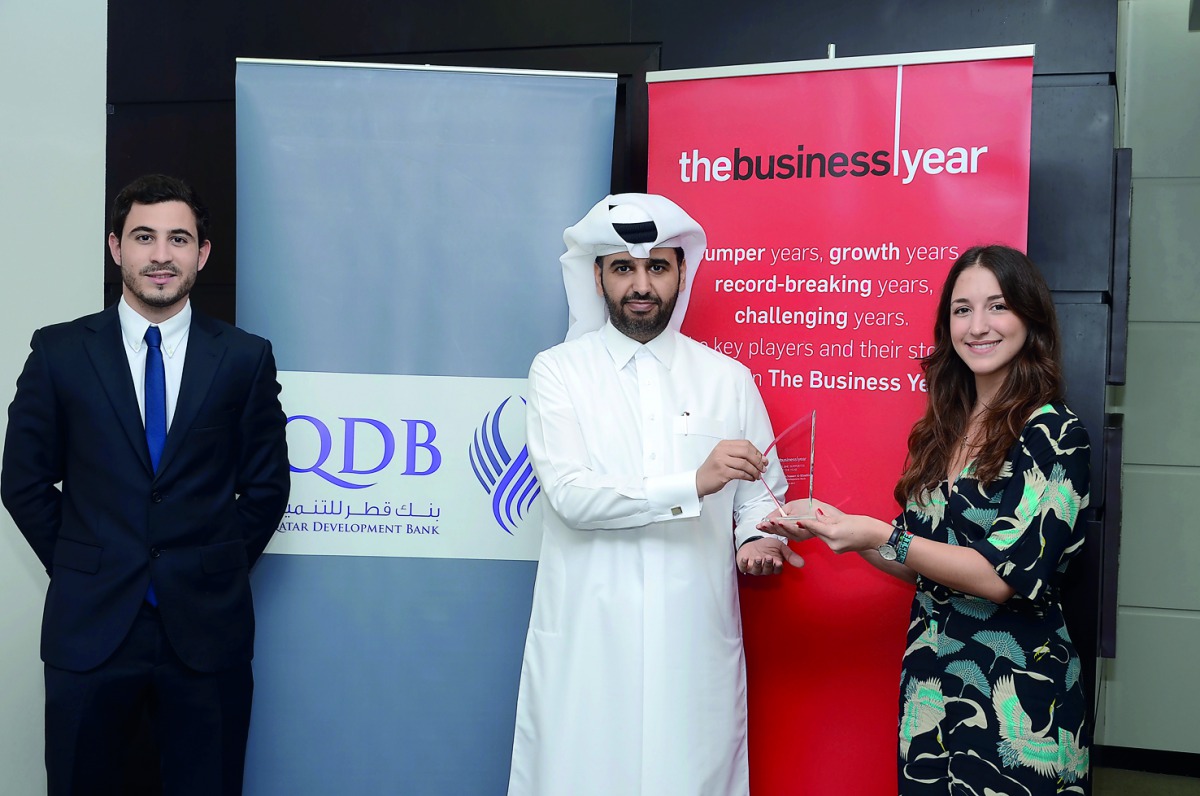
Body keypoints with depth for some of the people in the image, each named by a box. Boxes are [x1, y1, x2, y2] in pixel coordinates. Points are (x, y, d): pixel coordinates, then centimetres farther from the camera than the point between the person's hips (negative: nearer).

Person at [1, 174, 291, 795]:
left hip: (207, 627, 0)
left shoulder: (245, 358, 1)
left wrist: (218, 570, 3)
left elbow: (266, 484, 5)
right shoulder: (59, 351, 1)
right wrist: (83, 569, 3)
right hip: (89, 626, 0)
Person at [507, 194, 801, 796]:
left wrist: (757, 537, -7)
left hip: (697, 639, 2)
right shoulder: (559, 371, 2)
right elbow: (571, 495, -11)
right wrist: (694, 484, -21)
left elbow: (761, 489, 16)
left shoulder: (728, 379, 10)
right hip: (587, 645, -2)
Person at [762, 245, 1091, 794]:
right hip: (930, 684, 6)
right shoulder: (944, 429, 7)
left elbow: (1005, 576, -18)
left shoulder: (1054, 434, -12)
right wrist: (839, 527, -2)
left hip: (1015, 698, -6)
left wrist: (879, 536, -18)